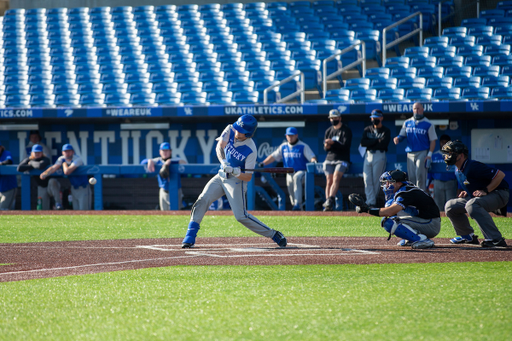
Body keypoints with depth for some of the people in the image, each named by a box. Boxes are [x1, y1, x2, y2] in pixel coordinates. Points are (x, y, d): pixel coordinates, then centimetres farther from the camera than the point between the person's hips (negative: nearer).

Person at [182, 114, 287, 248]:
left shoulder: (251, 150, -23)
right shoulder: (230, 130, -9)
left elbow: (248, 177, -20)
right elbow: (219, 147, -9)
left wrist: (236, 173, -38)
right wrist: (223, 162, -25)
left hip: (236, 181, -6)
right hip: (221, 176, 6)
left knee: (241, 216, -10)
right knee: (202, 201, -10)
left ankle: (273, 235, 2)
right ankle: (190, 238, -8)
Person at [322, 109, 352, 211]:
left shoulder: (346, 130, -3)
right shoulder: (329, 131, 15)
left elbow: (346, 146, -14)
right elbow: (325, 147, 14)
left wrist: (333, 143, -26)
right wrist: (327, 146, -12)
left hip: (342, 159, -5)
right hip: (329, 159, 5)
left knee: (336, 178, -24)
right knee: (329, 181, -4)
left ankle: (330, 200, -38)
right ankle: (328, 206, -3)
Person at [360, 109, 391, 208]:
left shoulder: (386, 131, 2)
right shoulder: (367, 129, 14)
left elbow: (383, 144, -12)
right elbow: (363, 143, -1)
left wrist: (370, 143, -5)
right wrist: (377, 141, -7)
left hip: (379, 156, -4)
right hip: (368, 155, 4)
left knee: (376, 180, -5)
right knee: (367, 180, -5)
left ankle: (373, 202, 1)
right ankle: (370, 202, -6)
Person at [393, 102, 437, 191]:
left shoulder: (428, 124, 2)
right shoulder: (407, 123, 15)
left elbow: (433, 140, 1)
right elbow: (402, 135, 15)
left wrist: (429, 154, -10)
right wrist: (397, 139, -10)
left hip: (422, 153, -4)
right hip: (410, 153, 4)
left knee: (420, 176, -13)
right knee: (411, 177, 3)